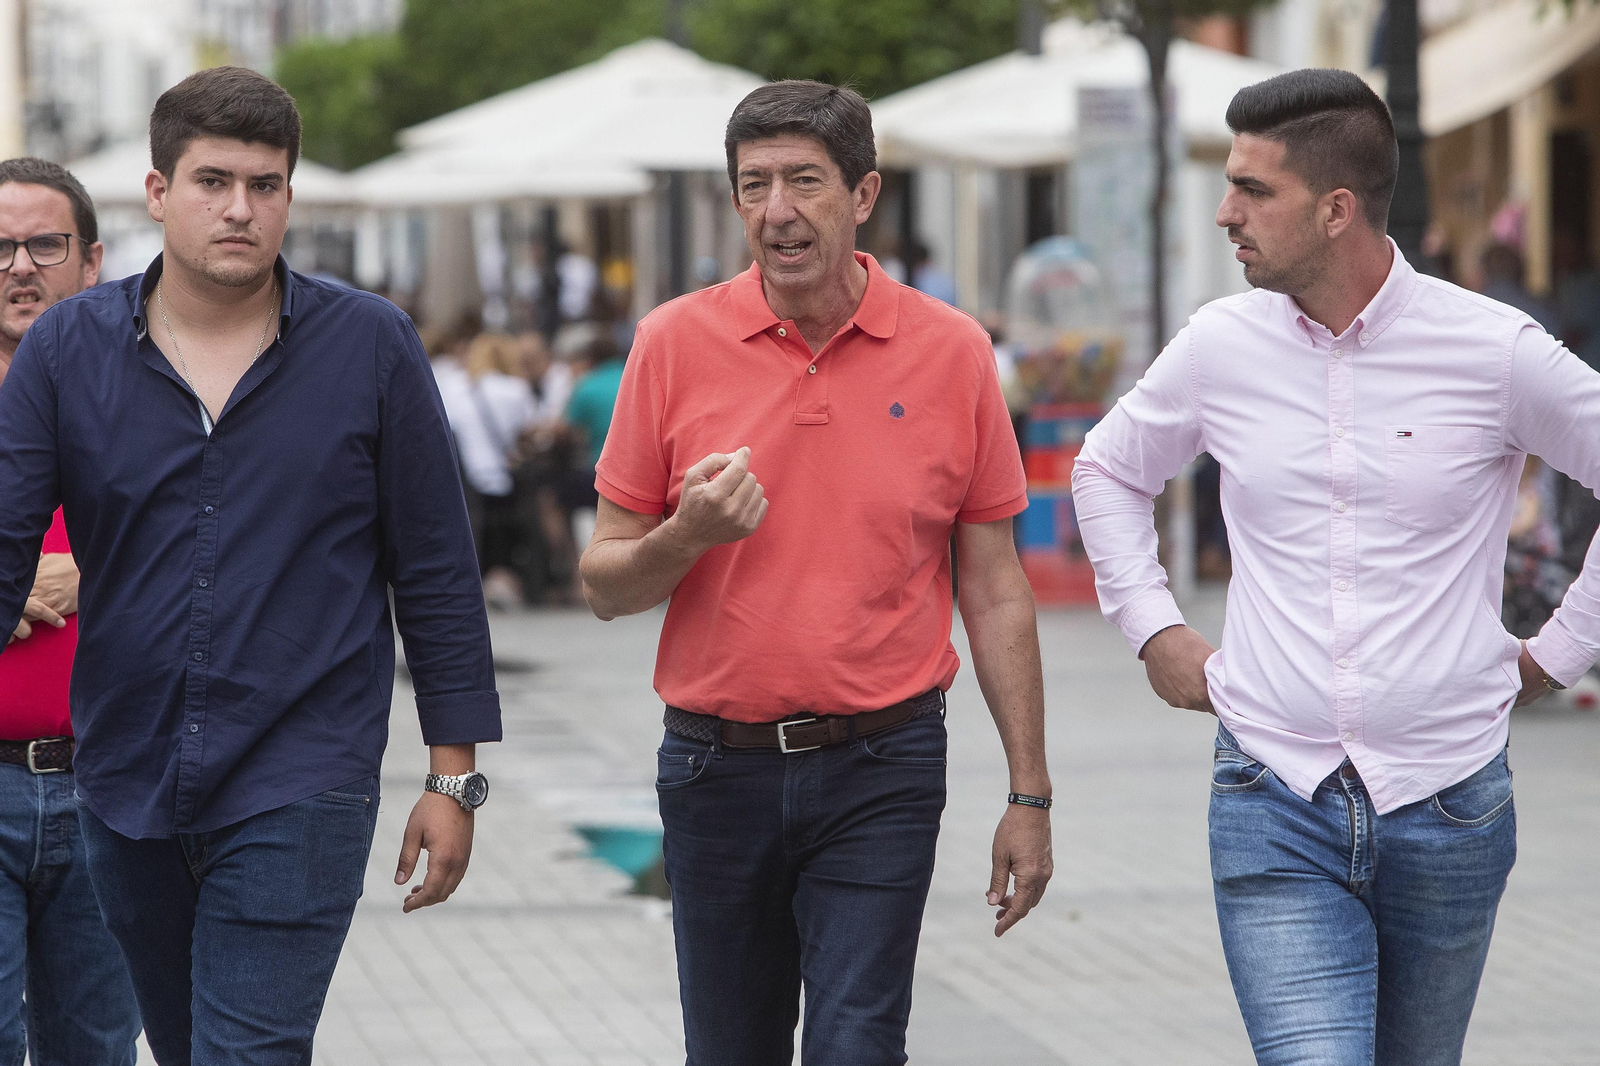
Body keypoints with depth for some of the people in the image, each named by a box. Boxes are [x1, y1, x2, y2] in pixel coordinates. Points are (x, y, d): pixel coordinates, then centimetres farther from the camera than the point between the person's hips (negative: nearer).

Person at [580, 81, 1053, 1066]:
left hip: (880, 771, -2)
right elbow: (604, 586, 3)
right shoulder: (676, 344, -1)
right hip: (718, 765, 2)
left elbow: (995, 588, 4)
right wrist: (684, 539, -19)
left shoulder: (951, 352, -1)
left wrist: (1030, 795, 2)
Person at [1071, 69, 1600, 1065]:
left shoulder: (1494, 350, -7)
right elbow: (1109, 470, 21)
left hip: (1446, 802, 0)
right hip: (1274, 806, 1)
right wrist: (1153, 627, 12)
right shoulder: (1221, 347, 2)